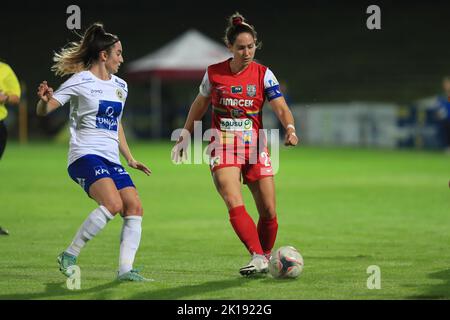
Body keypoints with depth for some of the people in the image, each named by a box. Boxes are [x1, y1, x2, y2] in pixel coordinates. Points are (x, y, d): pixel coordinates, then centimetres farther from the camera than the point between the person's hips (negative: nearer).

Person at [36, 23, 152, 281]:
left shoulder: (120, 86, 18)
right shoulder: (81, 82, -4)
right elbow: (43, 111, -5)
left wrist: (130, 159, 28)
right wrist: (45, 100, -29)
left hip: (111, 161, 8)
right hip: (85, 155, -8)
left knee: (135, 207, -9)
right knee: (113, 204, -27)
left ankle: (125, 269, -8)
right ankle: (70, 255, -15)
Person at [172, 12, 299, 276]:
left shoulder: (263, 74, -2)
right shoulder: (214, 73, 2)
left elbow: (281, 108, -11)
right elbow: (199, 105, 18)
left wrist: (290, 128, -30)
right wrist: (185, 136, 20)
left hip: (256, 147, 1)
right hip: (223, 148, -1)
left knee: (269, 211, 0)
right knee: (235, 205, -22)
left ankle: (265, 258, 22)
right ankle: (258, 258, -28)